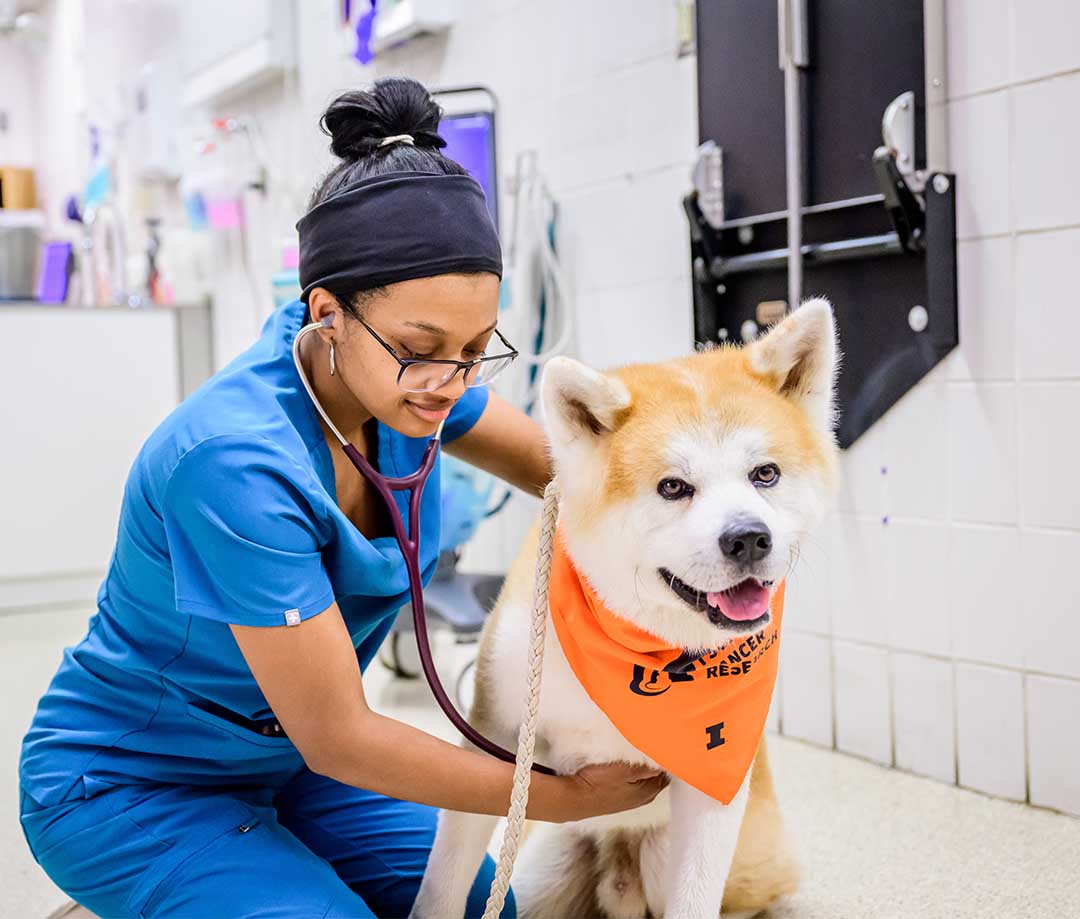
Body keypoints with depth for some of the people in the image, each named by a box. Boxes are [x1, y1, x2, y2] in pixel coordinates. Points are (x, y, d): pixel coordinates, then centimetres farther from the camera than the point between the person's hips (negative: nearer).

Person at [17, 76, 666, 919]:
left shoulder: (403, 367, -14)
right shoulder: (236, 463, -35)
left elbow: (567, 467, 1)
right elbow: (337, 739, -27)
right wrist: (567, 798, -19)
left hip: (287, 761, 6)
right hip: (129, 790, -6)